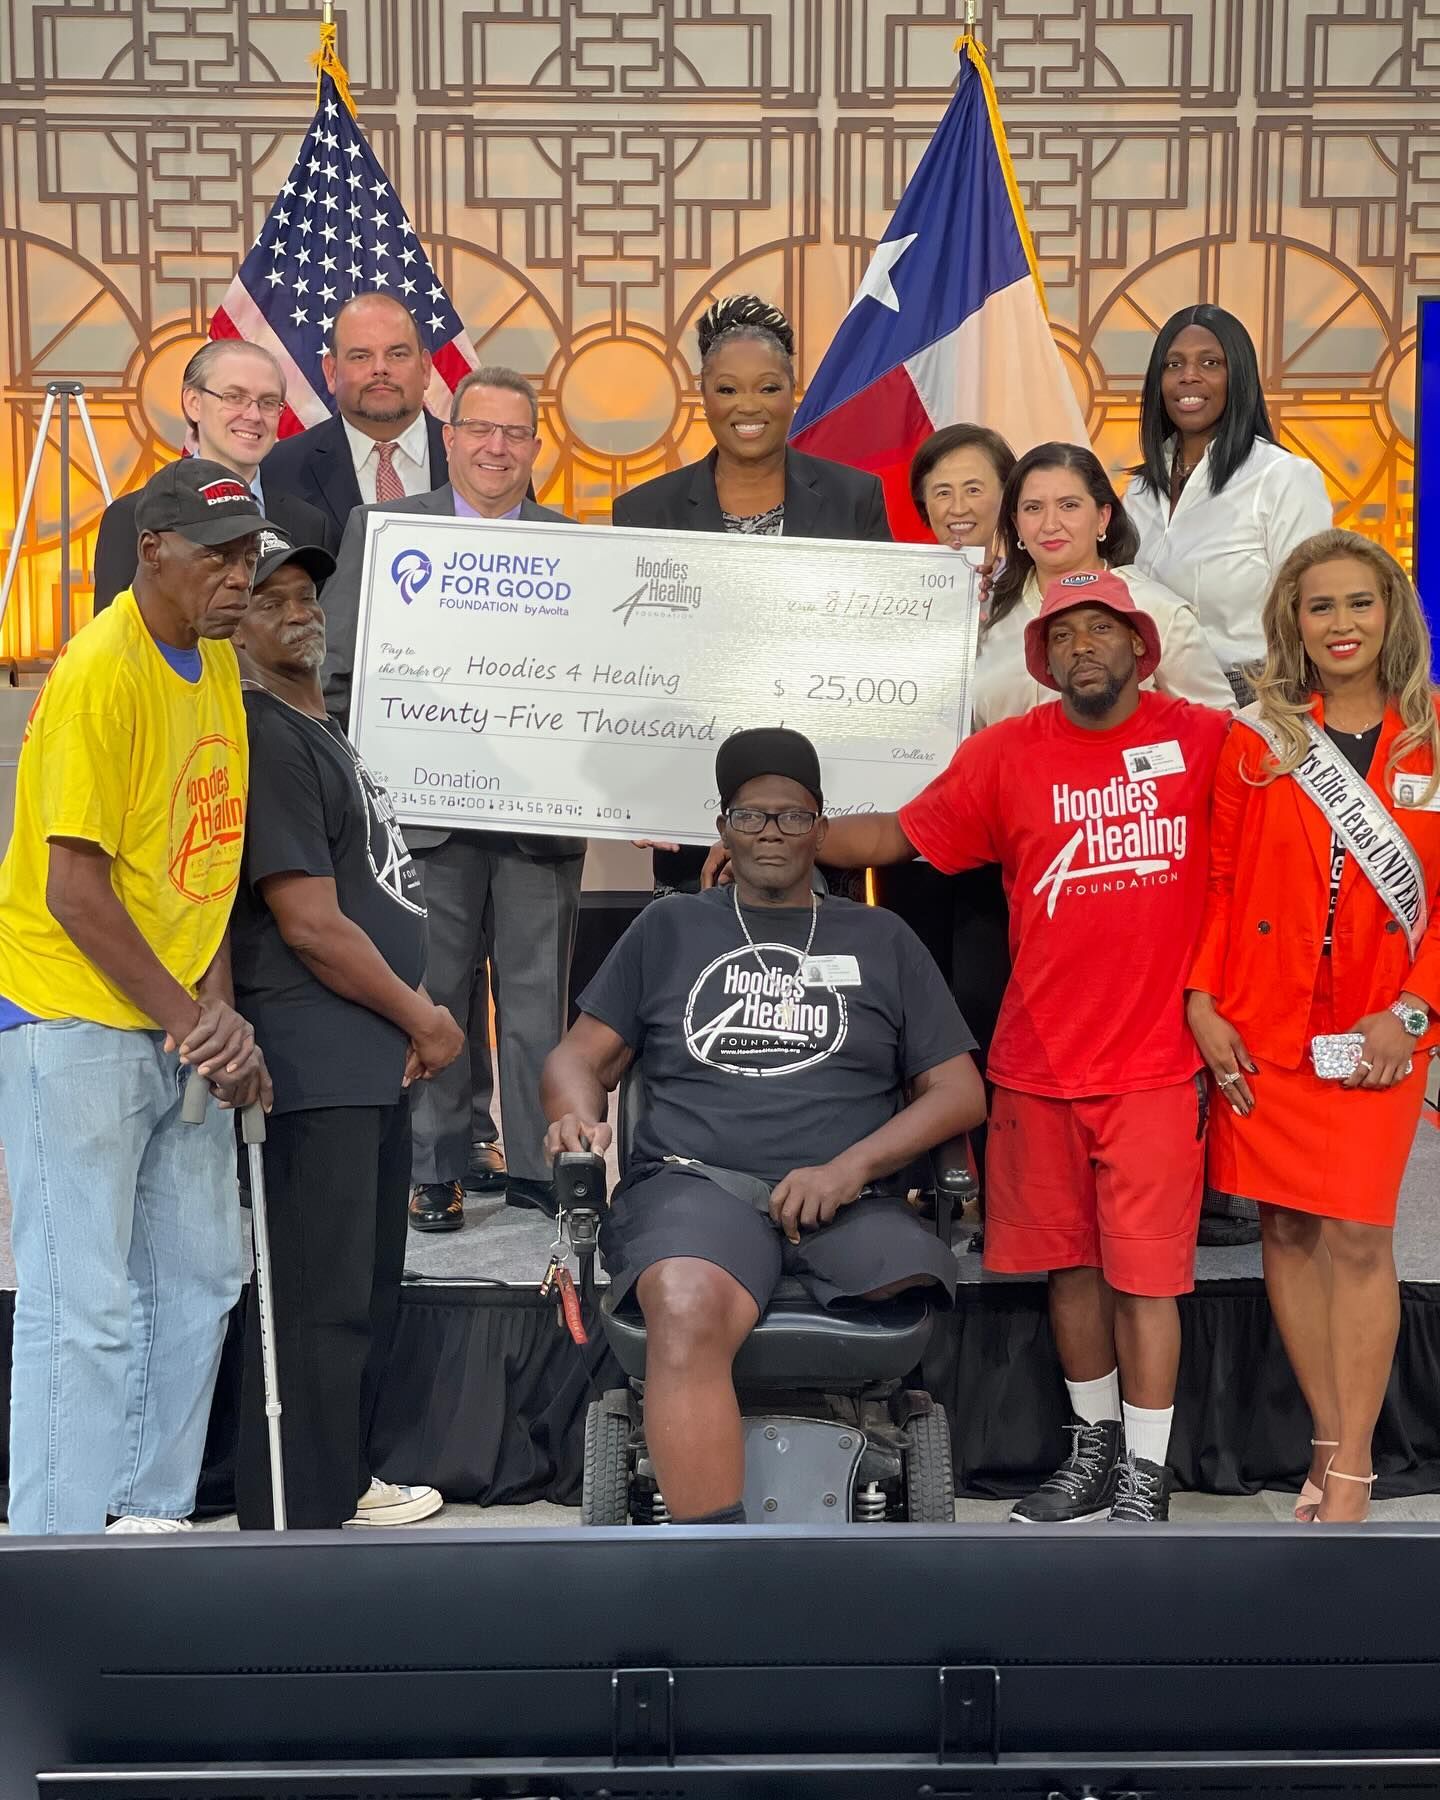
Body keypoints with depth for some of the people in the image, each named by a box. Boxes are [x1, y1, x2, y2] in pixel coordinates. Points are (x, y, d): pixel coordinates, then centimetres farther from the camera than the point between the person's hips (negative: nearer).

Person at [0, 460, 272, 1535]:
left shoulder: (216, 661, 9)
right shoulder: (101, 672, -16)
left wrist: (217, 1007, -1)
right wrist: (187, 1020, -14)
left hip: (181, 1028, 9)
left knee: (199, 1281, 13)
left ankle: (152, 1519, 26)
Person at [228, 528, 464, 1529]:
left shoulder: (321, 727, 17)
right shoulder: (264, 740, -14)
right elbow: (312, 925, -19)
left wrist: (412, 1021, 11)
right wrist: (425, 1021, -8)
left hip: (372, 1058, 10)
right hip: (317, 1064, -10)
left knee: (369, 1286, 19)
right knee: (322, 1299, -4)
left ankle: (342, 1481, 32)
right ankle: (297, 1520, 7)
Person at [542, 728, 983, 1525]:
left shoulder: (880, 938, 19)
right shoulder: (671, 927, 20)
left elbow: (958, 1092, 12)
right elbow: (579, 1056, 18)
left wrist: (848, 1168, -5)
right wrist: (578, 1117, -7)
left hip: (851, 1200, 2)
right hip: (697, 1183, -2)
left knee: (921, 1289, -30)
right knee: (687, 1311, -35)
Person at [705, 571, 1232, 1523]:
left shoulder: (1203, 740, -1)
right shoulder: (1007, 752, 1)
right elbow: (896, 835, 2)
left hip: (1154, 1066, -2)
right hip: (1039, 1064, 2)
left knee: (1144, 1274, 1)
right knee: (1070, 1265, 13)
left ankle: (1146, 1478, 16)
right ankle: (1096, 1450, 31)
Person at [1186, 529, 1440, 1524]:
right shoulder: (1258, 739, 4)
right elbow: (1218, 877, 5)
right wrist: (1202, 1001, -4)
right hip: (1261, 1025, 2)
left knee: (1357, 1237, -6)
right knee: (1287, 1230, 7)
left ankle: (1352, 1467, 6)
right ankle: (1330, 1442, 20)